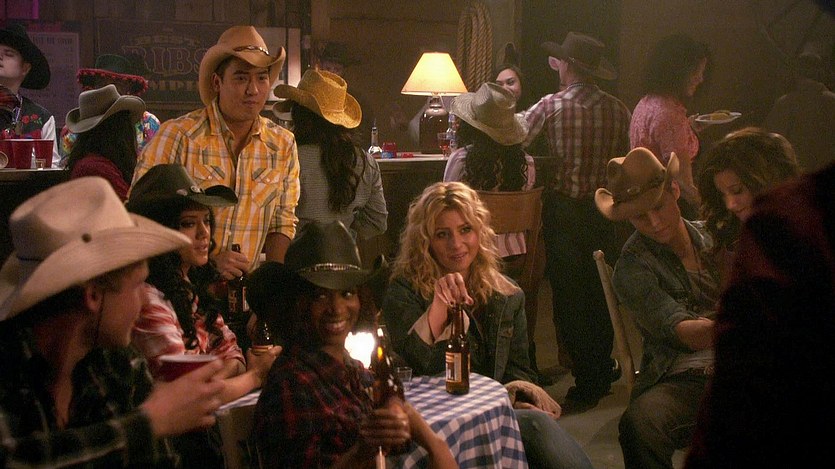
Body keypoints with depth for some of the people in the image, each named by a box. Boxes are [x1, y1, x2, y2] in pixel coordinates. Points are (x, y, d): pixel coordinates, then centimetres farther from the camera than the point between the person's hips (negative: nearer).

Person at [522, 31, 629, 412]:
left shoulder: (550, 106, -11)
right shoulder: (617, 109, -1)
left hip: (564, 209, -4)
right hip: (605, 209, 4)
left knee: (568, 297, 2)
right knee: (600, 293, 15)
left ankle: (586, 384, 5)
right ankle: (602, 372, 26)